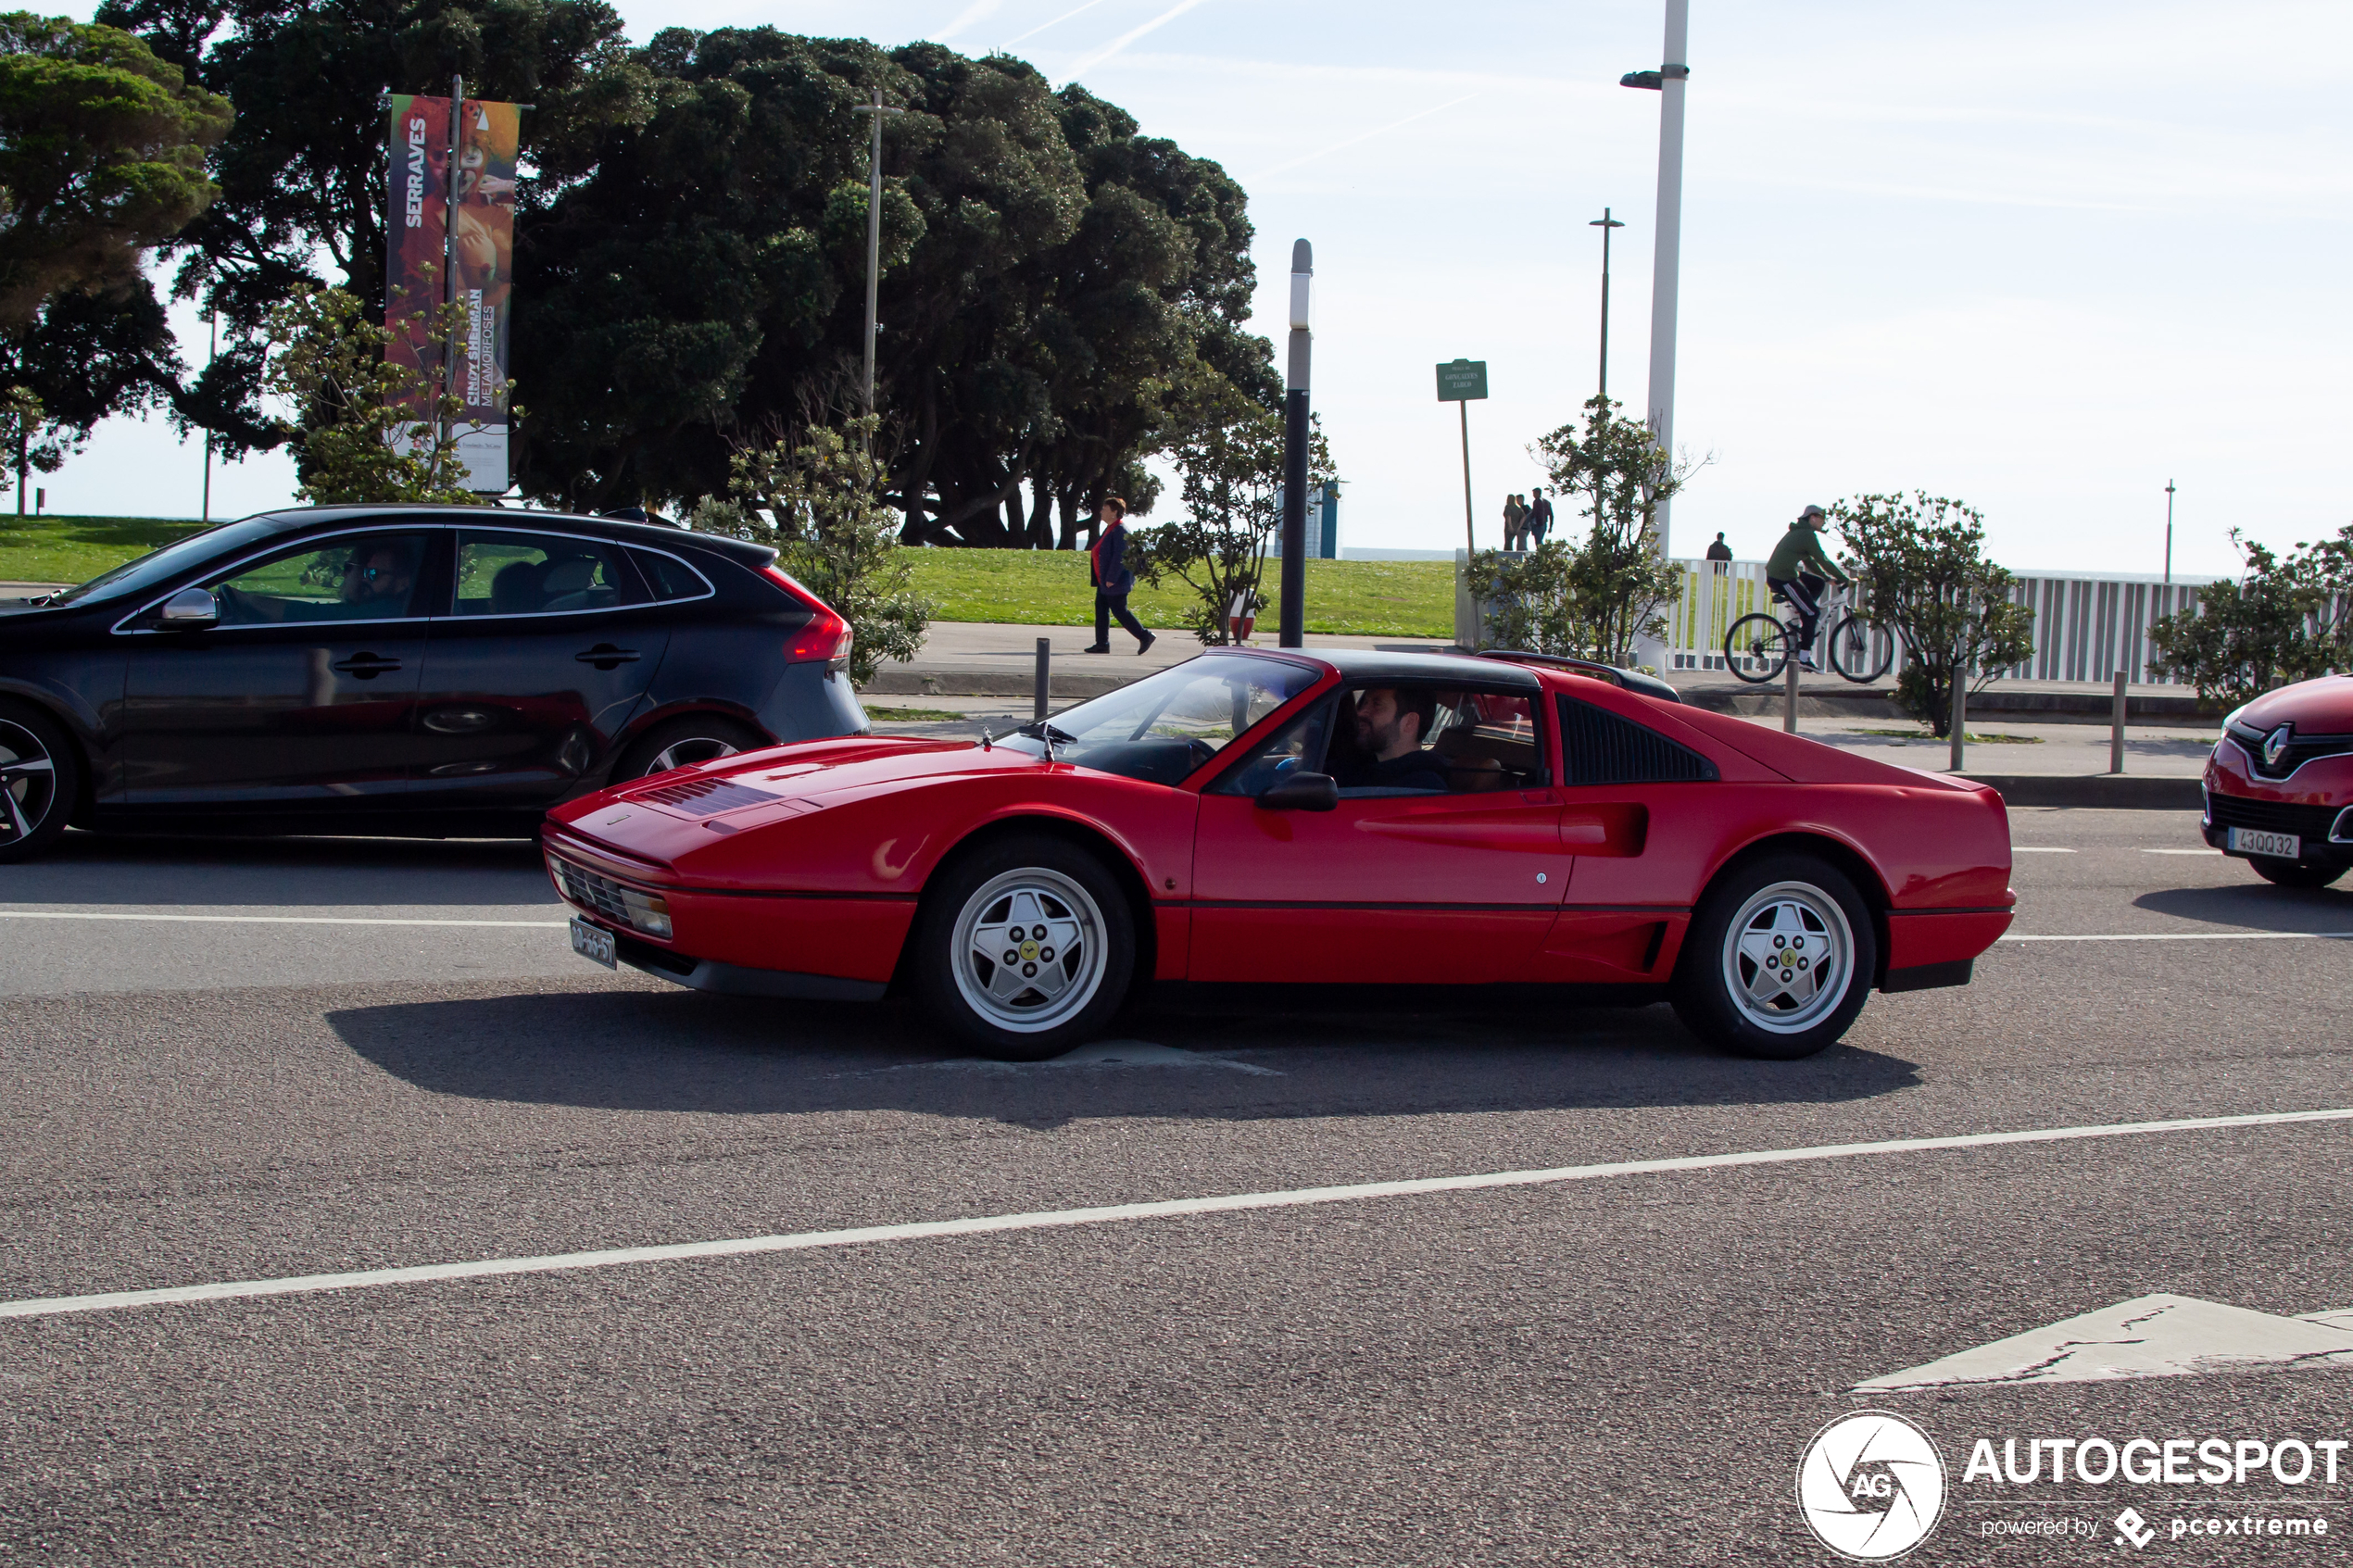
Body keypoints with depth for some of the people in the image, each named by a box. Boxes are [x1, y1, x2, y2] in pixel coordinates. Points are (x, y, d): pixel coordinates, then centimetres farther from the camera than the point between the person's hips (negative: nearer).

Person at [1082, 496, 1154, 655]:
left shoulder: (1119, 530, -19)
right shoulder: (1110, 528, 13)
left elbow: (1120, 556, -24)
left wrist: (1111, 578, -25)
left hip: (1116, 582, -10)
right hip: (1105, 581, 10)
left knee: (1120, 611, -6)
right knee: (1101, 609, 9)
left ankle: (1145, 637, 1)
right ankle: (1102, 644, 12)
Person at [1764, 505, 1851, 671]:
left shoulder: (1799, 532, 20)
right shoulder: (1808, 535, -11)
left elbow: (1810, 562, 27)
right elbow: (1824, 561, -12)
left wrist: (1828, 578, 25)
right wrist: (1846, 579, -6)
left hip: (1775, 574, 10)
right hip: (1782, 579, -10)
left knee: (1818, 584, 21)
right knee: (1812, 613, -5)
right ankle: (1804, 658, -4)